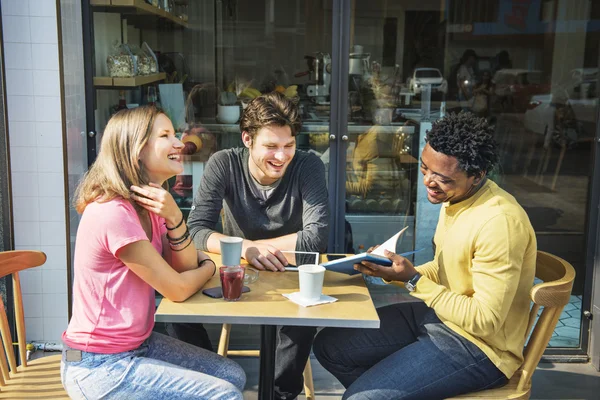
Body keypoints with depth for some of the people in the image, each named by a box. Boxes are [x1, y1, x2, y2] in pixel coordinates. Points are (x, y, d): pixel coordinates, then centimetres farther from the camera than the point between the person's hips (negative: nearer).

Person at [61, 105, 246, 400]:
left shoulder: (148, 205, 4)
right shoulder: (113, 213, -26)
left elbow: (186, 267, 1)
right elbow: (178, 289, -19)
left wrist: (174, 217, -16)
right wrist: (210, 266, 2)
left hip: (139, 342, 9)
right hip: (98, 366, -9)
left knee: (233, 375, 12)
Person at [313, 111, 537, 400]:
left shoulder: (499, 222, -27)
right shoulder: (454, 198, 1)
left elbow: (484, 321, -25)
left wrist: (413, 281, -22)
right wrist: (394, 273, -4)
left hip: (480, 346, -9)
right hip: (440, 315, 9)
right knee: (329, 346, 5)